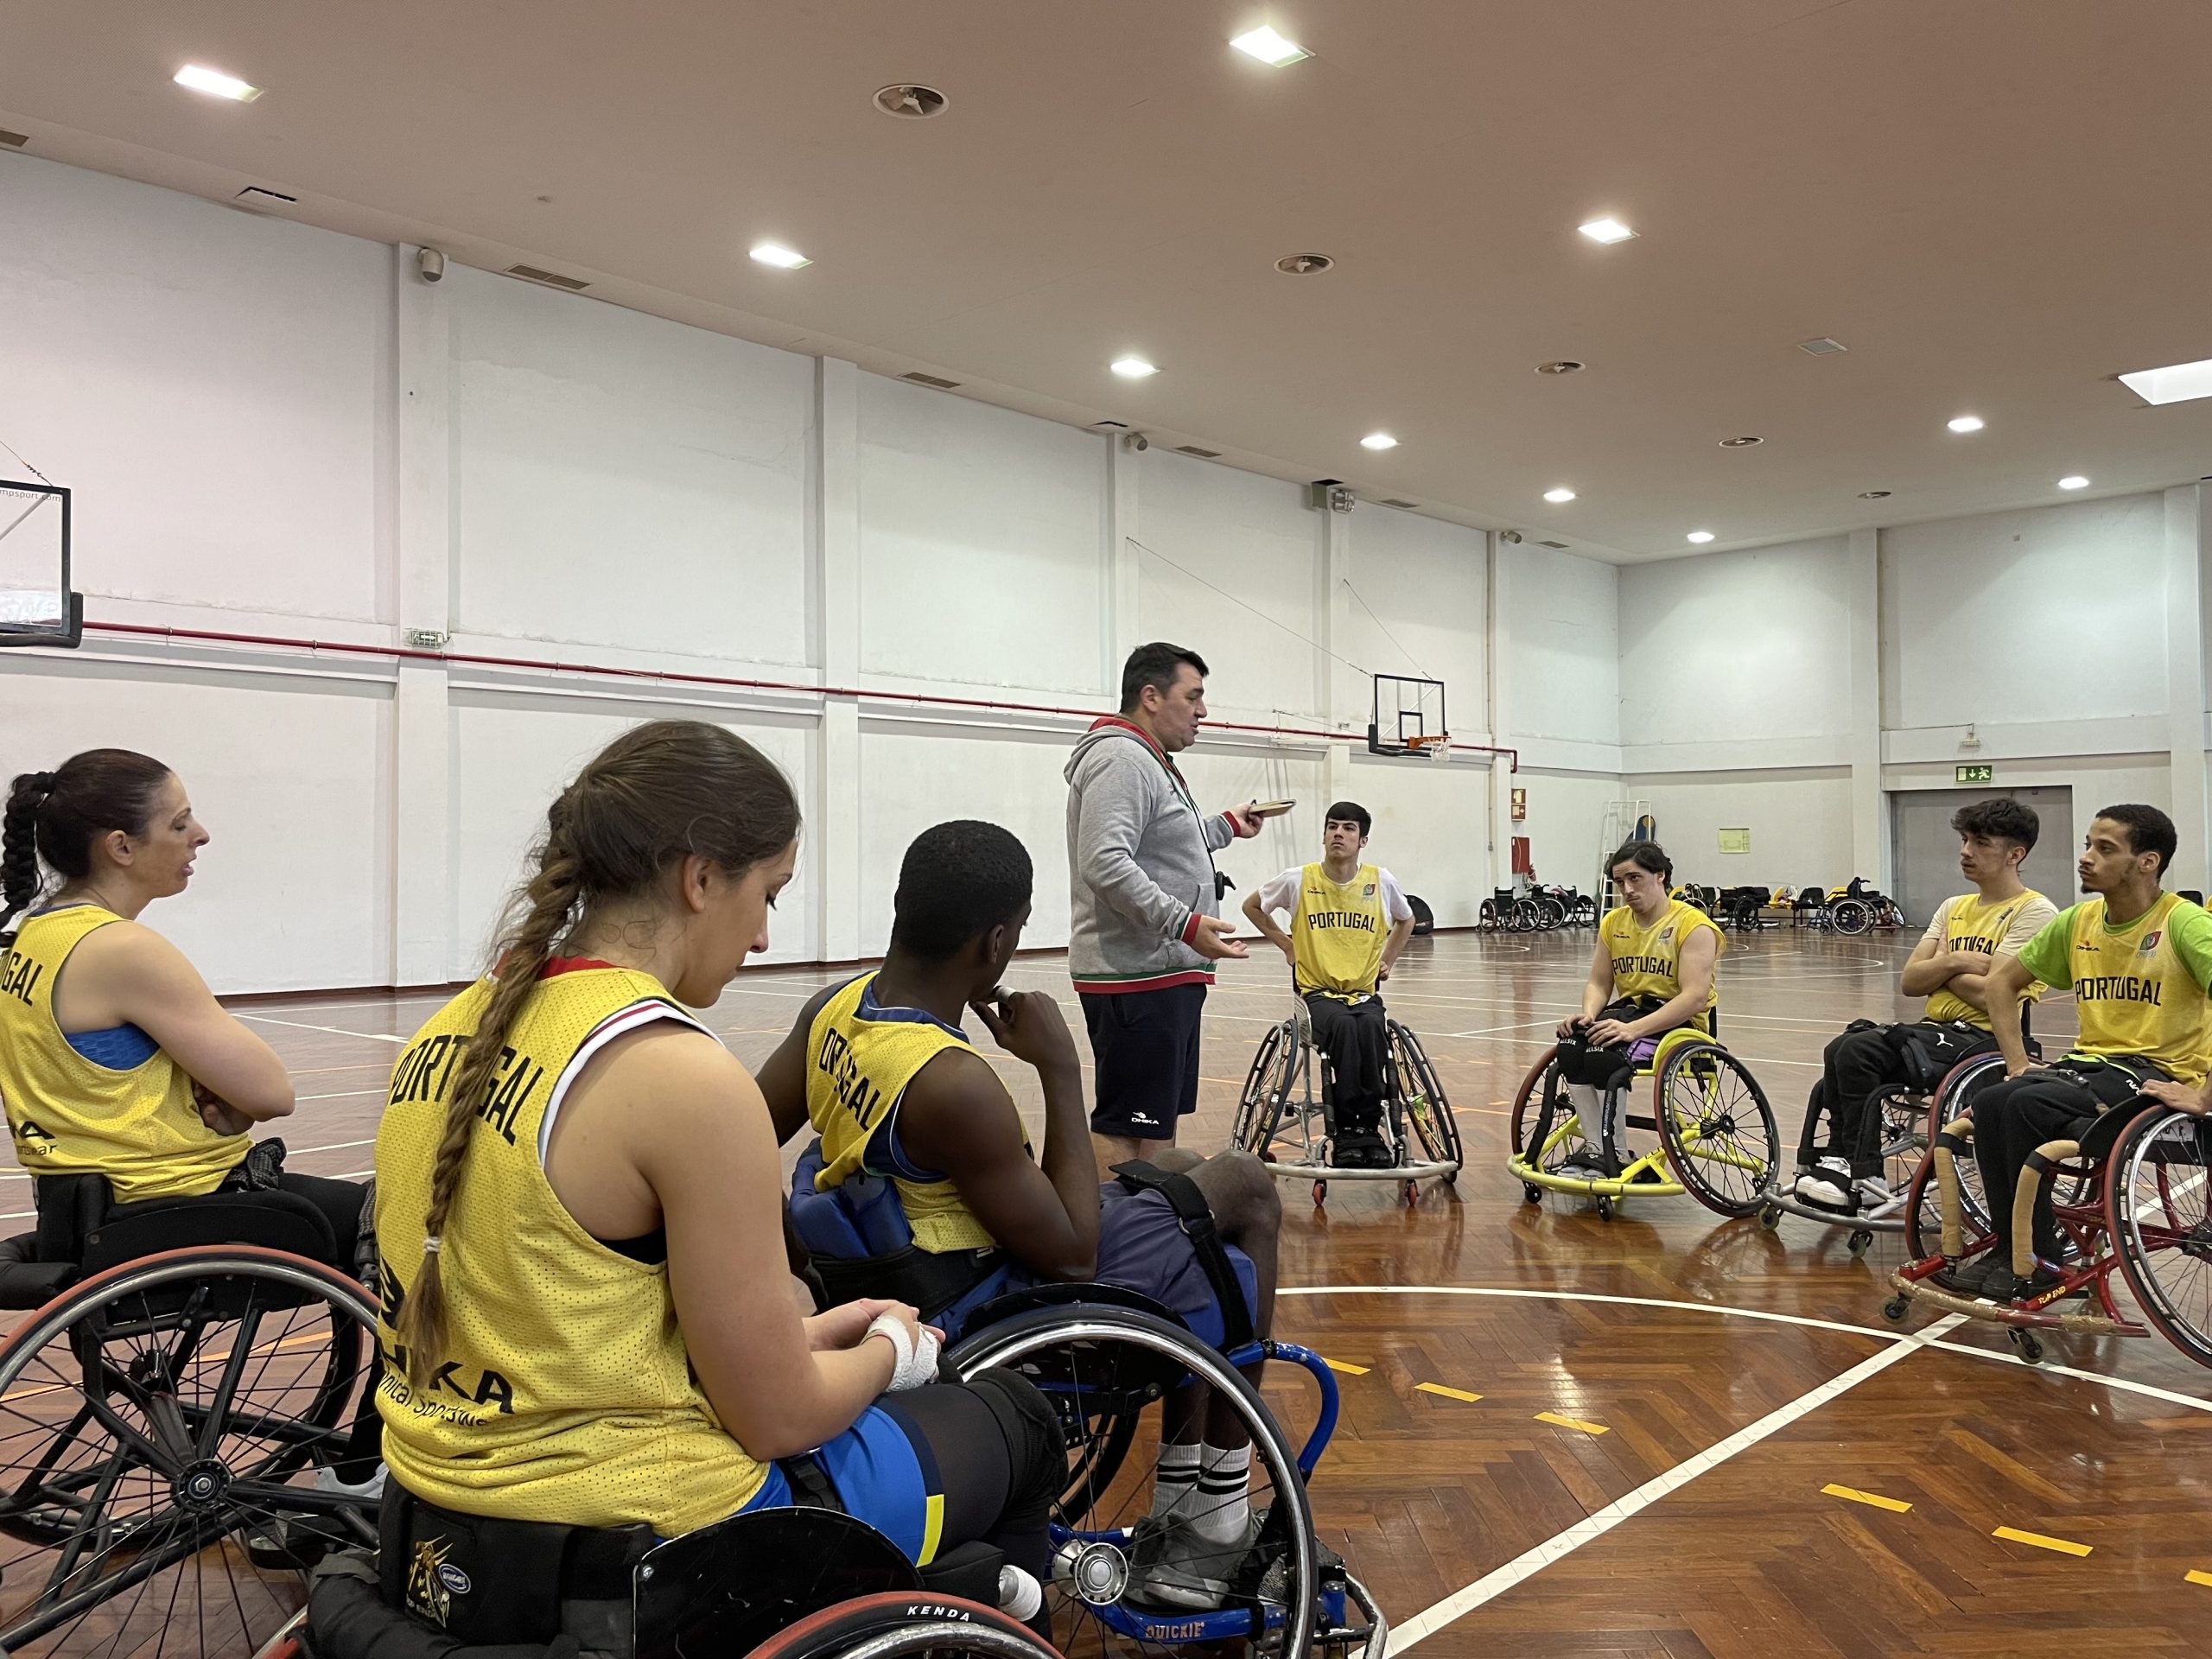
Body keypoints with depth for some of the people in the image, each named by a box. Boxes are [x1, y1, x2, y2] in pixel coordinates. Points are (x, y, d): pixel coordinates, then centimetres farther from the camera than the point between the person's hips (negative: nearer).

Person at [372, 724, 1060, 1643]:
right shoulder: (684, 1075, -25)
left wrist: (792, 1336, 11)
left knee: (836, 1377, 31)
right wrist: (892, 1350, 3)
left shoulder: (451, 1032, 0)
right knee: (1011, 1419, 18)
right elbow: (777, 1419, -17)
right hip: (641, 1561, -7)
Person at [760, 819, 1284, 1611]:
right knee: (1246, 1188, 8)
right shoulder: (953, 1084, -33)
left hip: (904, 1276, 8)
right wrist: (1061, 1068, -21)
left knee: (1174, 1169, 24)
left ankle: (1179, 1495, 31)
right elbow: (1072, 1256, -23)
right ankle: (1219, 1514, 20)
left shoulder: (833, 1008, -9)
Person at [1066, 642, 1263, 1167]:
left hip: (1166, 976, 11)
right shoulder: (1120, 759, -14)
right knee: (1124, 1131, -10)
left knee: (1162, 1119, 17)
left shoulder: (1150, 761, 21)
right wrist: (1186, 923, -28)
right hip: (1137, 978, -11)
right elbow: (1106, 864, -27)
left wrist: (1226, 826, 38)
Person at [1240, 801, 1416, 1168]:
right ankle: (1346, 1131, -29)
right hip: (1317, 991, -1)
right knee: (1343, 1026, -36)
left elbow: (1405, 920, 24)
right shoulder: (1298, 880, -3)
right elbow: (1251, 907, 15)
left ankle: (1370, 1127, -24)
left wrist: (1387, 959, 13)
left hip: (1364, 992, 2)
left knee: (1372, 1027, -35)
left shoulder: (1381, 882, 2)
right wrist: (1287, 945, 7)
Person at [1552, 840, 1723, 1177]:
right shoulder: (1613, 923, 9)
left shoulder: (1692, 925, -11)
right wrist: (1589, 1014, -15)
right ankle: (1594, 1148, -21)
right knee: (1571, 1044, -27)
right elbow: (1599, 982, 10)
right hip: (1629, 1009, 6)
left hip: (1682, 1022, -6)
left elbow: (1694, 997, -21)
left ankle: (1614, 1154, -17)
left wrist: (1633, 1029, -31)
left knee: (1605, 1053, -33)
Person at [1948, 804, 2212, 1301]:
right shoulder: (2078, 921, 8)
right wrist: (2018, 1063, 7)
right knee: (1989, 1103, -22)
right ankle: (2009, 1249, -12)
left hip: (2156, 1074, -6)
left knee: (2028, 1105, -29)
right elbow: (2001, 982, 17)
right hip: (2090, 1062, 6)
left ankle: (2039, 1261, -15)